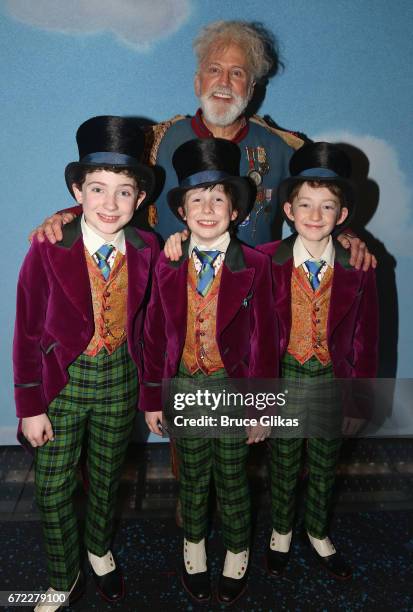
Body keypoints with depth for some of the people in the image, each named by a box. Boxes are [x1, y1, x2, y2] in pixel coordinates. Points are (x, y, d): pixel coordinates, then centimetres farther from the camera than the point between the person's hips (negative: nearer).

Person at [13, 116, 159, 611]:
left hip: (120, 380, 2)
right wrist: (30, 406, -8)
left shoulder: (146, 250, -8)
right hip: (61, 382, -2)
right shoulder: (48, 250, -16)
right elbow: (27, 333, -10)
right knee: (52, 490, 10)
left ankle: (100, 552, 51)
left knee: (107, 479, 21)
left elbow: (143, 322, 2)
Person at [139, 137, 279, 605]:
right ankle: (194, 547, 47)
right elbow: (155, 336, 0)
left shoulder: (253, 266, -11)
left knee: (232, 479, 16)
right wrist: (152, 398, 2)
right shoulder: (167, 267, -5)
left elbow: (264, 339, -8)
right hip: (184, 386, 2)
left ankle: (237, 554, 43)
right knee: (192, 478, 19)